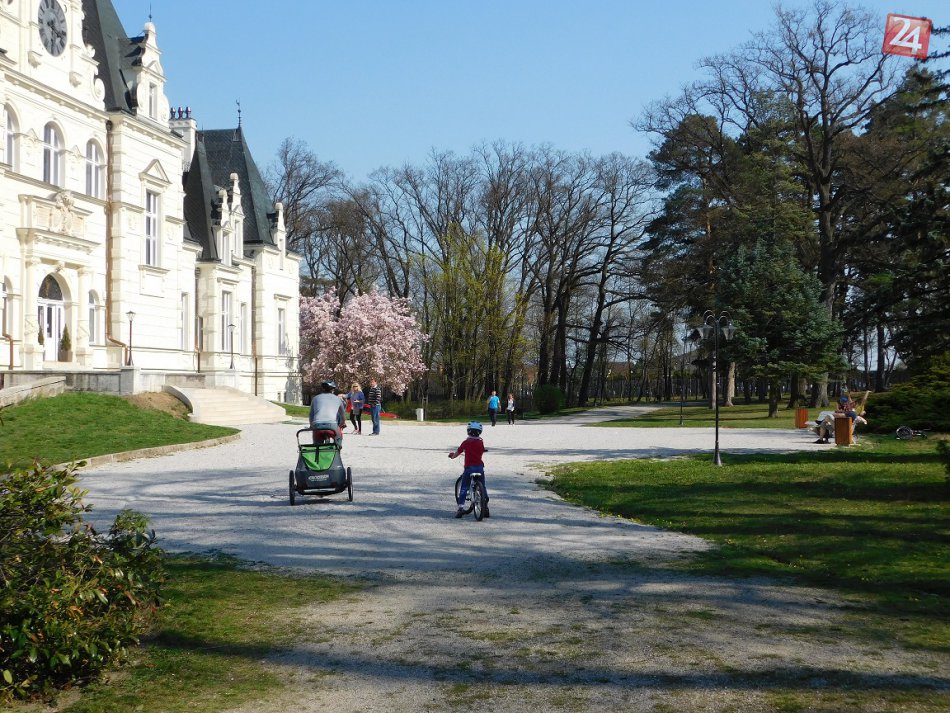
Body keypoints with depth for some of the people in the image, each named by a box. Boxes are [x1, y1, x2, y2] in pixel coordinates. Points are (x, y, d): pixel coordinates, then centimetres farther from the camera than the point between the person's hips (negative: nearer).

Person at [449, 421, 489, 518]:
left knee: (464, 488, 3)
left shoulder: (466, 442, -4)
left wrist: (452, 455, 24)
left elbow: (457, 452, 2)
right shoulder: (481, 442, 3)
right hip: (480, 467, 2)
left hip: (469, 467, -2)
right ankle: (486, 507, 14)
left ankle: (460, 507, -6)